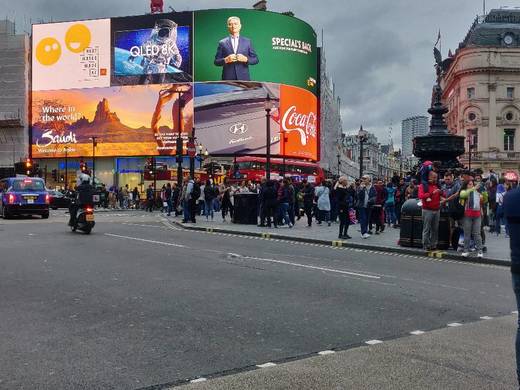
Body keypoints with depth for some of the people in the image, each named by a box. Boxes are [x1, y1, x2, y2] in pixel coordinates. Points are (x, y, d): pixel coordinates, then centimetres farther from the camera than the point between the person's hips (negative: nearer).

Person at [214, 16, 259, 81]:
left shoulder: (247, 41, 11)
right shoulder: (222, 43, 8)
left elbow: (255, 59, 9)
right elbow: (216, 62, 6)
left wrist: (245, 59, -9)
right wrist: (226, 60, -13)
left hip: (244, 78, 1)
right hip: (228, 79, -1)